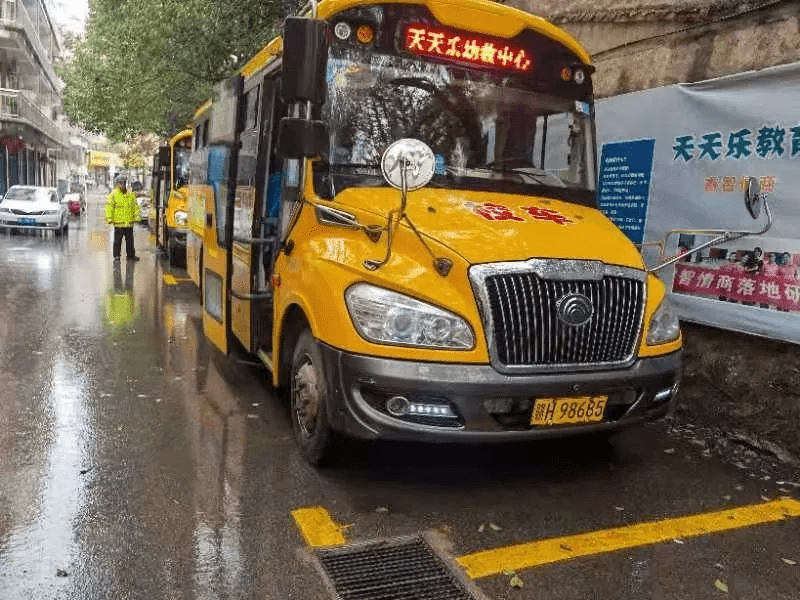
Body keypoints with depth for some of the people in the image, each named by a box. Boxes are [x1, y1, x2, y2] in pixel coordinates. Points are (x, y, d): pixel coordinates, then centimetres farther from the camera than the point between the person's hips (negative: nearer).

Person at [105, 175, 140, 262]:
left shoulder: (131, 194, 9)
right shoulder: (113, 195, -3)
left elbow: (135, 206, 15)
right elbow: (109, 207, -5)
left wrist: (136, 216, 8)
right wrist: (109, 218, -11)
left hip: (129, 222, 4)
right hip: (118, 223, -4)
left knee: (130, 240, 12)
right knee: (117, 240, 3)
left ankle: (130, 255, 22)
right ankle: (116, 256, 11)